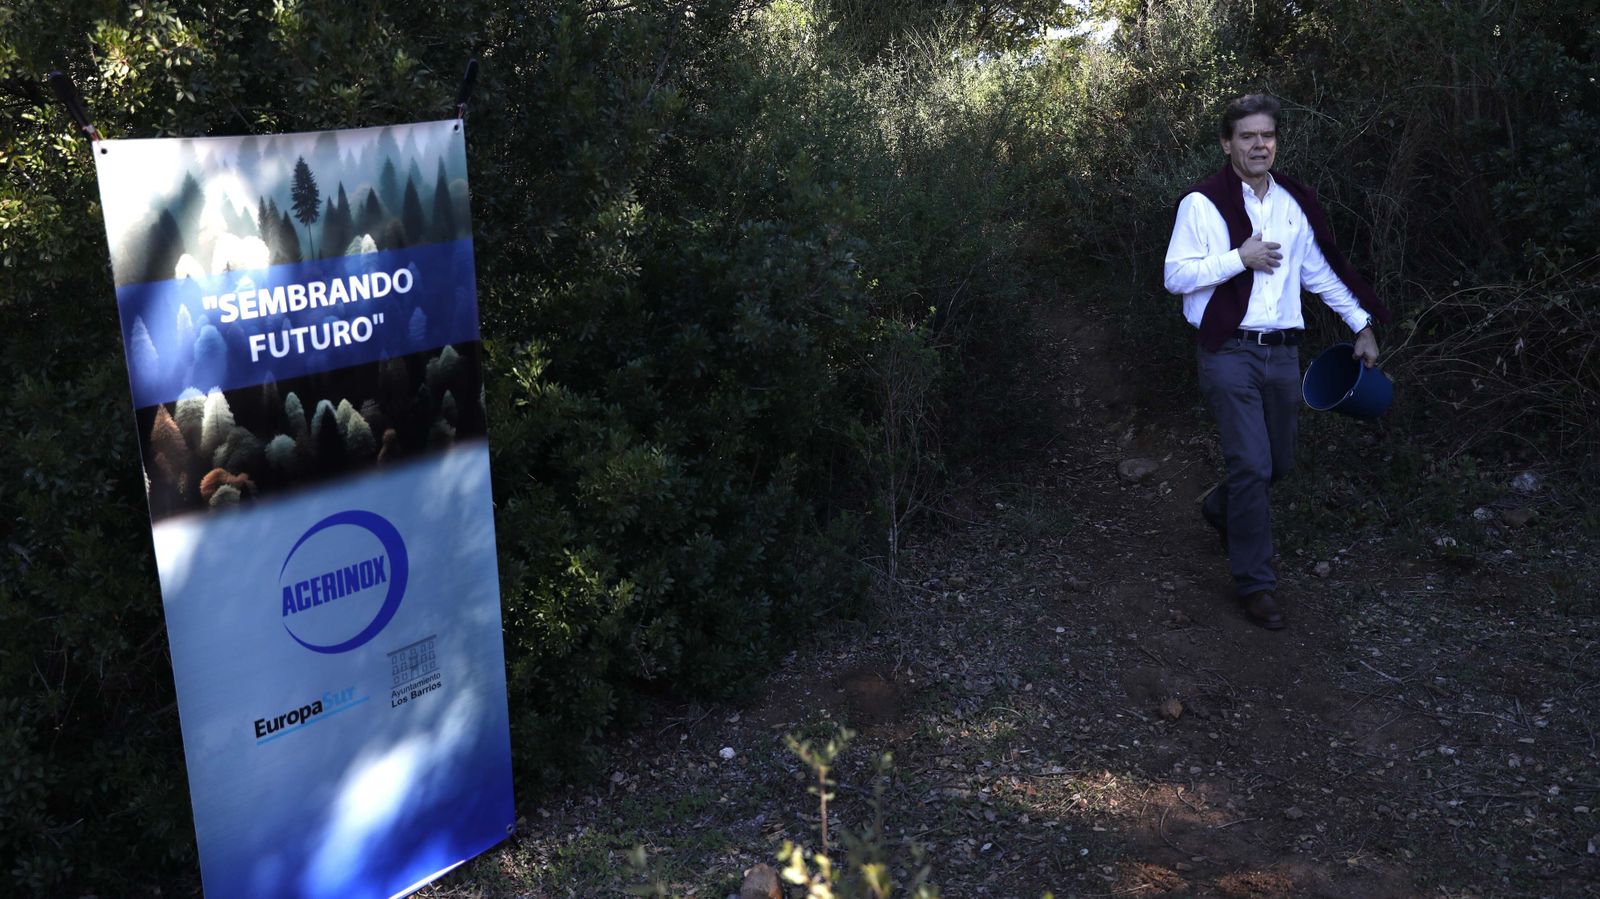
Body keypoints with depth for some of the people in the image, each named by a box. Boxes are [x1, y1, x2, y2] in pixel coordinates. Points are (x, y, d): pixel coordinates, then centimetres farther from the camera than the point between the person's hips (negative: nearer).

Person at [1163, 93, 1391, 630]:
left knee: (1279, 463, 12)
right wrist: (1240, 258, -17)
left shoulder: (1296, 203, 10)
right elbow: (1176, 276, -9)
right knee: (1252, 464, -10)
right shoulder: (1202, 203, -5)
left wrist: (1362, 325, 20)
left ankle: (1221, 507, 44)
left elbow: (1321, 271, 19)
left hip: (1282, 352, 5)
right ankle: (1255, 582, 4)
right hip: (1229, 353, -5)